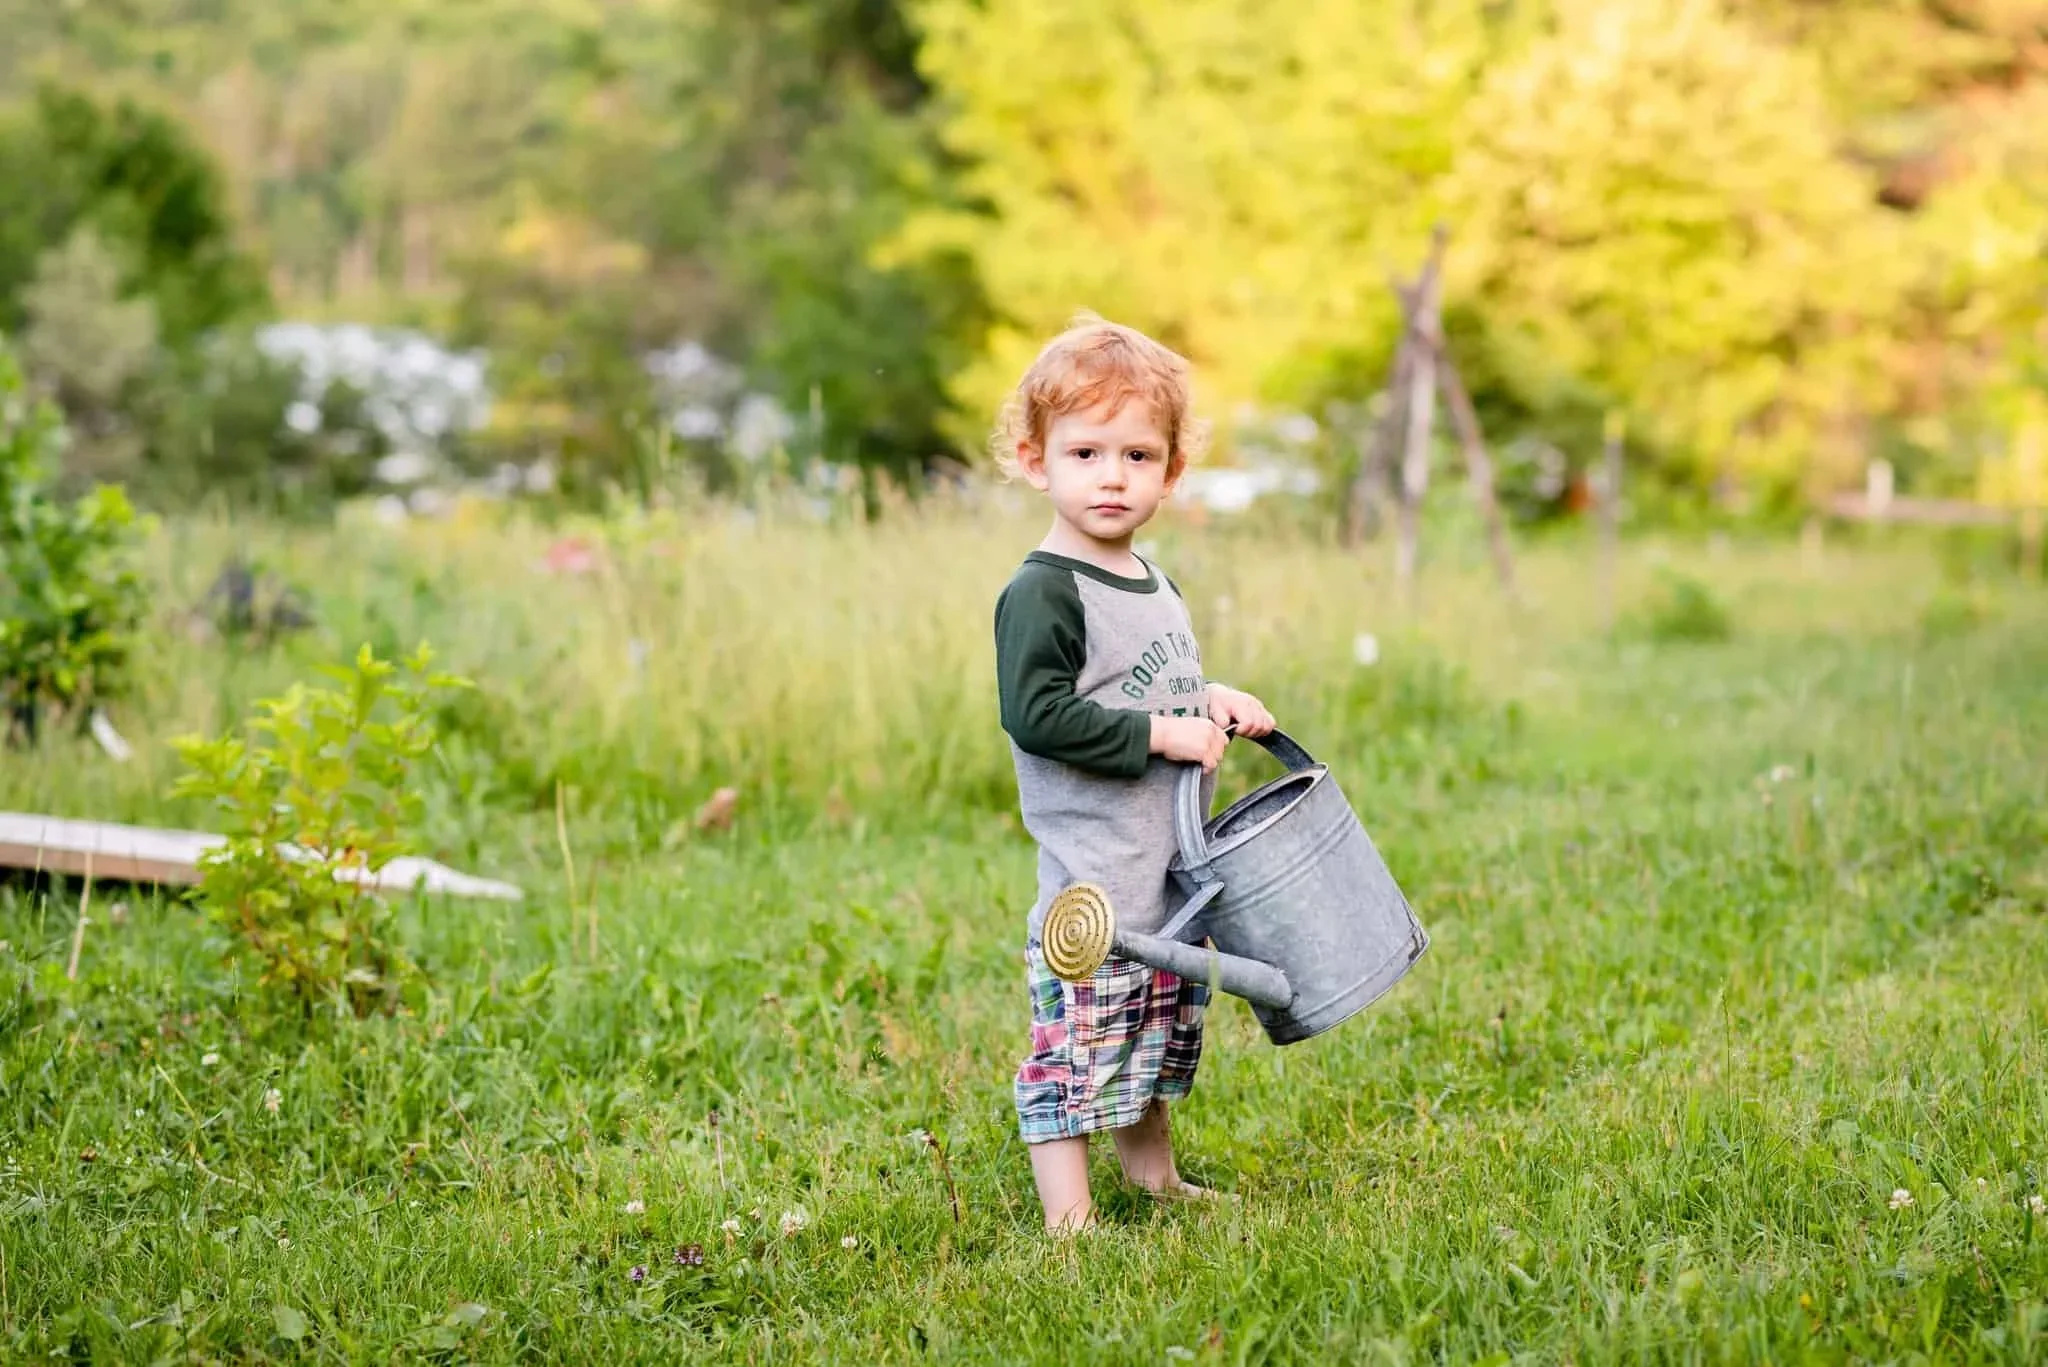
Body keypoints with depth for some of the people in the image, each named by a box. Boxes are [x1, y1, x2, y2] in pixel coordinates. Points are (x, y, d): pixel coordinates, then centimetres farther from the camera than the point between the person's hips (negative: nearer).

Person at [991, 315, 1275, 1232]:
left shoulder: (1155, 587, 14)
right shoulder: (1042, 593, -15)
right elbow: (1036, 715, -24)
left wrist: (1211, 702, 9)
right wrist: (1161, 733, -22)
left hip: (1170, 873, 9)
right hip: (1091, 887, -9)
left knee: (1160, 1036, 21)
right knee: (1077, 1051, -6)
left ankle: (1156, 1181, 37)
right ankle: (1067, 1217, 3)